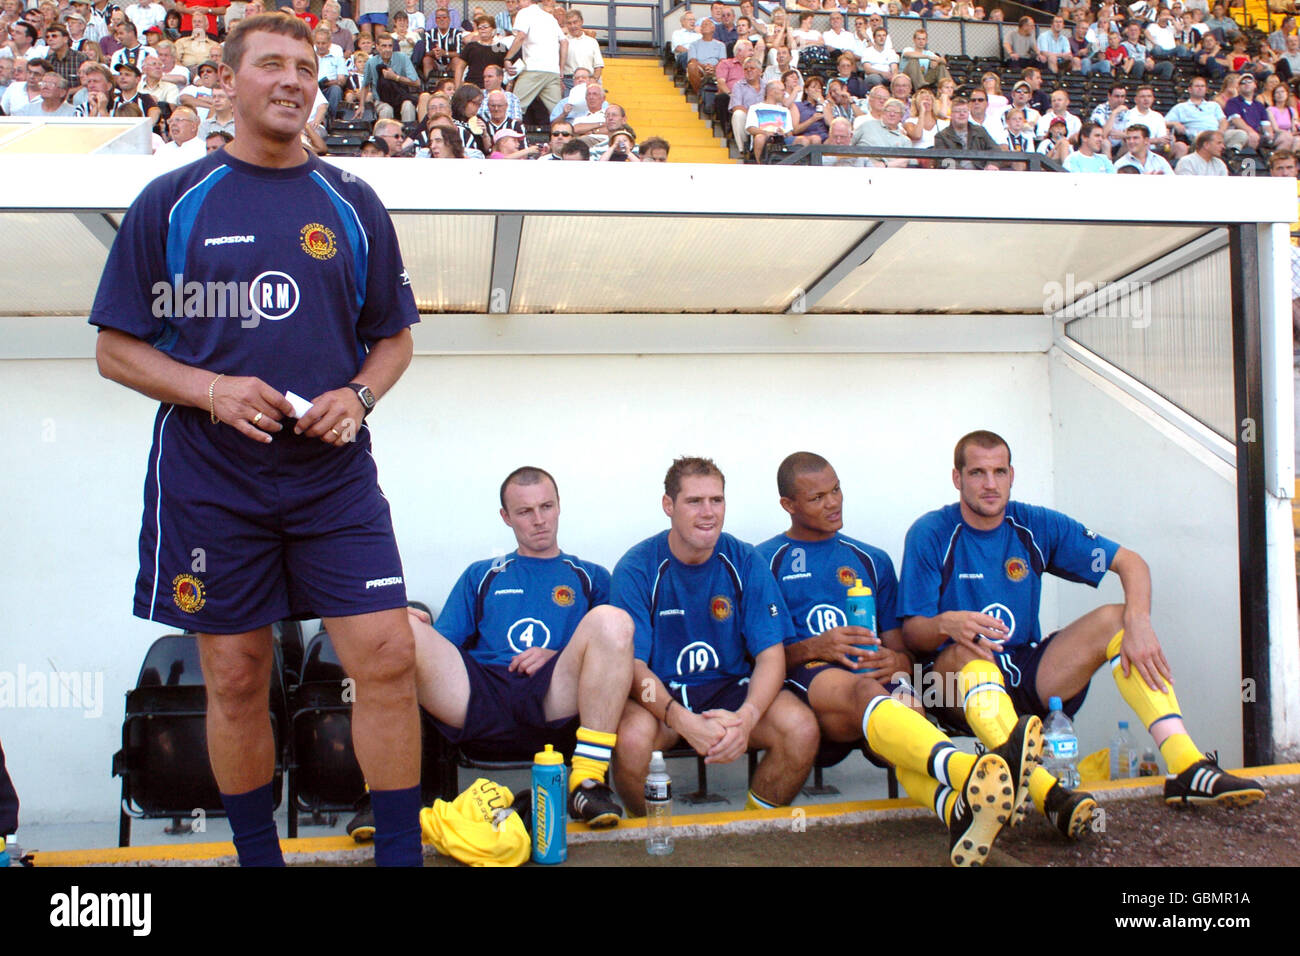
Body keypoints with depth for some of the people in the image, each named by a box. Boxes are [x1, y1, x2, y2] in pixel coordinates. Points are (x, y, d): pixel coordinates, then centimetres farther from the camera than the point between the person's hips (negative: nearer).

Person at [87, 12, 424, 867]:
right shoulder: (171, 203, 5)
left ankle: (400, 853, 8)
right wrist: (211, 390, -13)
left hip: (334, 473, 1)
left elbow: (394, 337, 15)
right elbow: (117, 348, 5)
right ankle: (257, 853, 27)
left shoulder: (353, 205, 10)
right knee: (237, 681, 7)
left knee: (388, 660, -7)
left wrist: (359, 394, -5)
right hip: (208, 478, -1)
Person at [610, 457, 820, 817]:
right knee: (632, 737, -34)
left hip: (731, 687, 2)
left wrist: (746, 717, -27)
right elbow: (632, 665, -14)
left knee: (802, 729, -25)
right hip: (660, 693, -2)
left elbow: (771, 655, -6)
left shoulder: (745, 562, -2)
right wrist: (684, 722, -32)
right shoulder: (636, 569, -9)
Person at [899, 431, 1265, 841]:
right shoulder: (930, 534, -7)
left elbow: (1130, 562, 2)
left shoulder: (1036, 525, 3)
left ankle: (1186, 767, -26)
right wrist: (947, 624, -35)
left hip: (1026, 676, 4)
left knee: (1116, 619, -13)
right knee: (968, 653, -37)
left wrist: (1138, 623, -18)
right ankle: (1044, 791, -56)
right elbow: (912, 634, -11)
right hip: (958, 683, -4)